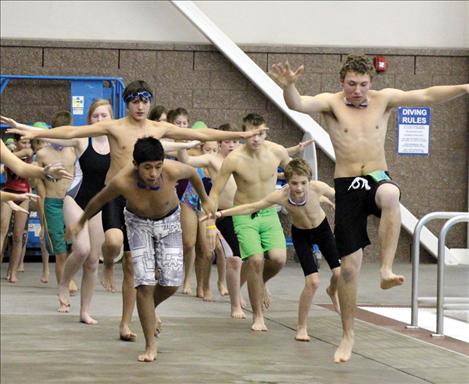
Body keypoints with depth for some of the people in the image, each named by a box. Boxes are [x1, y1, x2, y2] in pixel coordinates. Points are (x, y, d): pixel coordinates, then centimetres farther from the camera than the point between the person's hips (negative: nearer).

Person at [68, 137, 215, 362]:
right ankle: (150, 345, -1)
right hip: (138, 223, -1)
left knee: (172, 282, -6)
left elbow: (192, 173, -8)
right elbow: (99, 201, -13)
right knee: (145, 283, -12)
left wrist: (204, 199, 10)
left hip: (168, 220, 1)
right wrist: (81, 223, 4)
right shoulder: (123, 181, -35)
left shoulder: (172, 171, -34)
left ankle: (149, 309, 29)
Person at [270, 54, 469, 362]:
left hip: (378, 179, 1)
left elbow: (426, 96, -5)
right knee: (349, 265, -1)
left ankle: (387, 271, -32)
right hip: (347, 187, 0)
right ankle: (348, 335, 13)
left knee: (390, 195, -40)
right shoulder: (331, 103, -2)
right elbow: (299, 104, -20)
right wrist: (288, 86, -43)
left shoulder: (383, 99, 3)